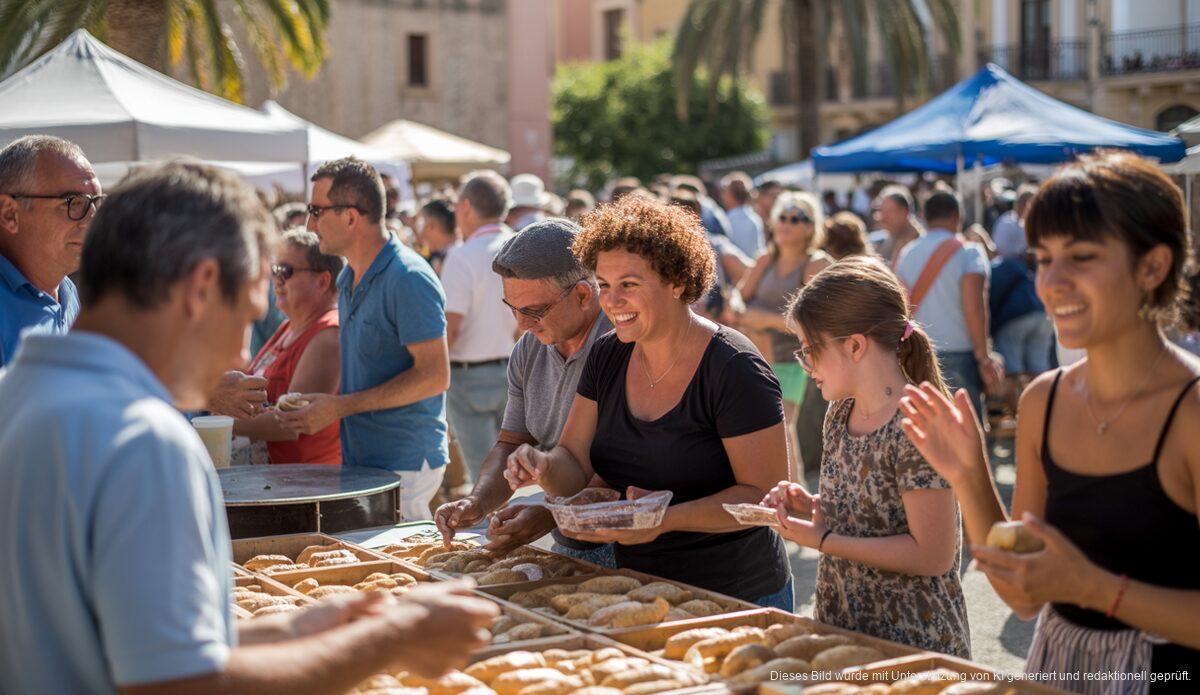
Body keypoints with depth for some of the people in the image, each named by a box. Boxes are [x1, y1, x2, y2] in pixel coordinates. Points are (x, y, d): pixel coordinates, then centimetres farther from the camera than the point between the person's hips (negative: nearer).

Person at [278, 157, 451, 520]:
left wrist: (341, 406, -17)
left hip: (404, 463, -8)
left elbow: (434, 376, -18)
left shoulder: (408, 279, -15)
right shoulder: (348, 278, 14)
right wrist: (322, 406, 7)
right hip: (359, 458, 8)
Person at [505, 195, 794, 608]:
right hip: (637, 586, 6)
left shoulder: (735, 369, -19)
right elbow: (574, 468, 2)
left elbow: (766, 494, -20)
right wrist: (541, 466, -21)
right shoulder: (608, 357, 1)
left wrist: (667, 519, -32)